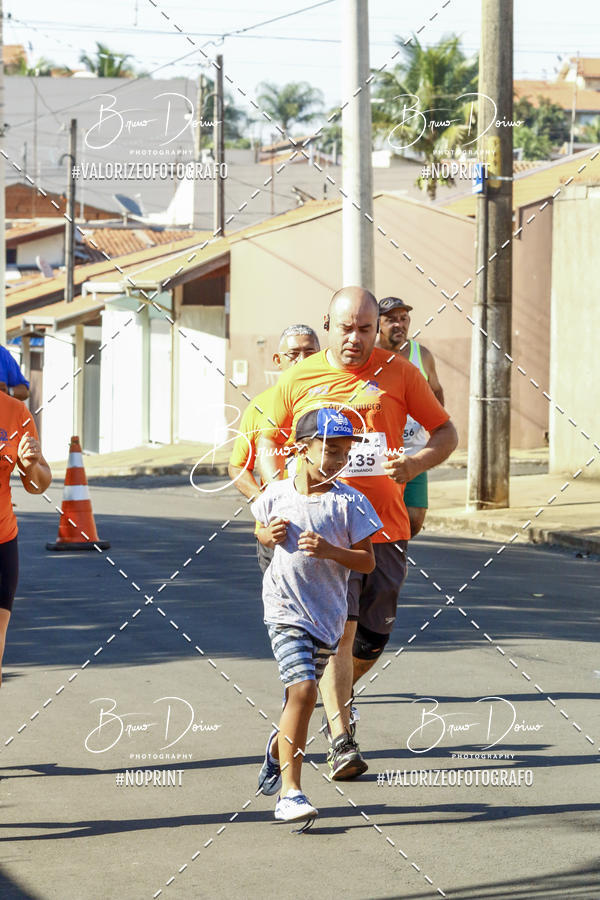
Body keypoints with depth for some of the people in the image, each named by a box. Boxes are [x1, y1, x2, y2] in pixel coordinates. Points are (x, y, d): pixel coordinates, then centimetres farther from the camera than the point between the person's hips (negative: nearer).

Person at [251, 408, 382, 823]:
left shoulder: (350, 502, -5)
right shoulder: (277, 495, 0)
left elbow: (368, 562, -4)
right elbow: (261, 532, 21)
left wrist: (330, 551, -20)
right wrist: (271, 535, -2)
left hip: (327, 613, 2)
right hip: (285, 608, -2)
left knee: (301, 696, 13)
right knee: (303, 690, -18)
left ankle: (279, 746, 49)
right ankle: (290, 793, -15)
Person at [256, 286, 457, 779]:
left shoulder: (399, 373, 3)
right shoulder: (298, 379, 4)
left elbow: (446, 432, 8)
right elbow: (268, 440, 16)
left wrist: (415, 463, -13)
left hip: (385, 525, 2)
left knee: (374, 636, 8)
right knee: (337, 628, -15)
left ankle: (339, 696, 38)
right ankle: (342, 739, -14)